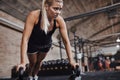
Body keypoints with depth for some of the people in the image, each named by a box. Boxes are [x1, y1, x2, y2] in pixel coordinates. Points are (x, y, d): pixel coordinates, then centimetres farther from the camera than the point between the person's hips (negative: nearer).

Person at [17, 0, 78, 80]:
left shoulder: (59, 20, -30)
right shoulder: (34, 15, -38)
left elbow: (66, 41, -23)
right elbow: (25, 39, -38)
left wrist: (71, 60, -26)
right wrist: (23, 62, -42)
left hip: (46, 45, 2)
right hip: (33, 44, -2)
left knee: (39, 61, 23)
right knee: (33, 62, 17)